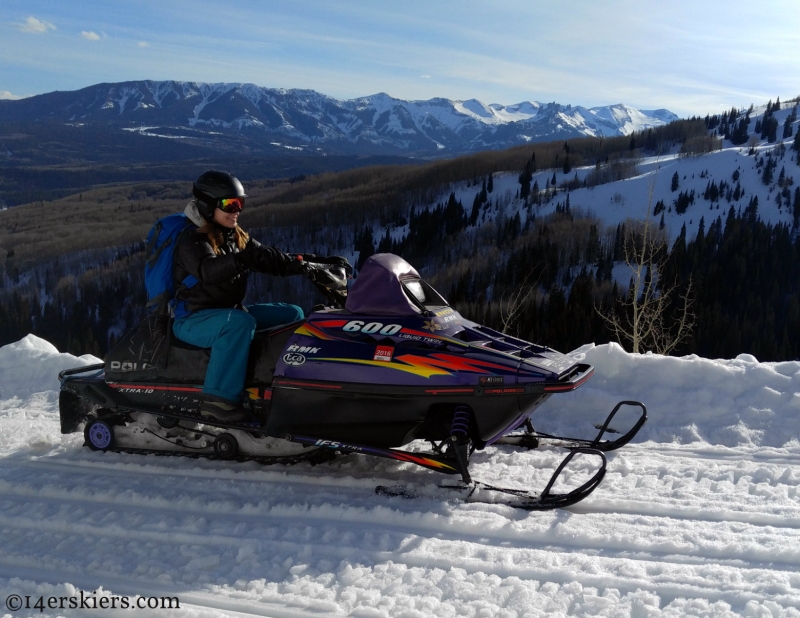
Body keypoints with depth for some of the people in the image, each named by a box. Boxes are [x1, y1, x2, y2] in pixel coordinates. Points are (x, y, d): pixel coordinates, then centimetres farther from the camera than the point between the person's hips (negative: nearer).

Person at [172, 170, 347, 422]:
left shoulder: (238, 238, 10)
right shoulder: (192, 240, -14)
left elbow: (273, 260, 7)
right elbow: (208, 271, -35)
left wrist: (316, 263, -5)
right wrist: (242, 259, -52)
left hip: (231, 311, 9)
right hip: (193, 319, -9)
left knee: (293, 314, 6)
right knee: (242, 322, -39)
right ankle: (218, 399, -39)